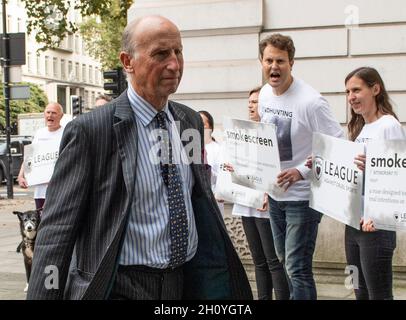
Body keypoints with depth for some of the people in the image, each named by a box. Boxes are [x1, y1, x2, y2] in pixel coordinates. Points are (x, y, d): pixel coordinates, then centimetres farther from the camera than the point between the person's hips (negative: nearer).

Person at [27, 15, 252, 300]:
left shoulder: (192, 121, 5)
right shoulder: (89, 130, -14)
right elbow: (57, 230, -14)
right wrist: (42, 293, -17)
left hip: (189, 280, 6)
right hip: (120, 286, -6)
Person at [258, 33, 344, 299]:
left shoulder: (310, 101, -22)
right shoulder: (265, 94, 2)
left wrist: (302, 171, -25)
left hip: (302, 196, -8)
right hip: (275, 193, 8)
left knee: (297, 269, -8)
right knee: (285, 261, 19)